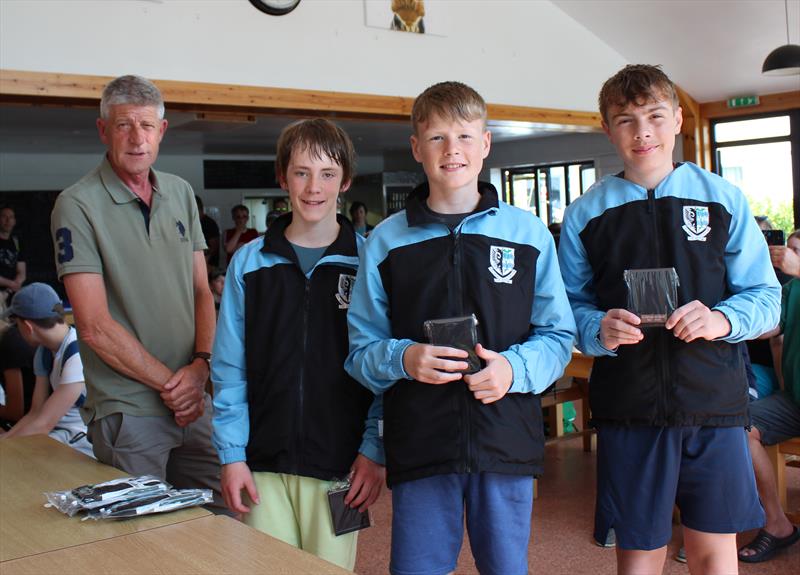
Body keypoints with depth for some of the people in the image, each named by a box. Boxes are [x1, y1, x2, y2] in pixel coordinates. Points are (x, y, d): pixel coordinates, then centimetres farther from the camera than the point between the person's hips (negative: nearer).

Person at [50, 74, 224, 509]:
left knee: (223, 516, 11)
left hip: (194, 402, 6)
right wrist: (170, 383, -10)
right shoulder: (77, 206, -9)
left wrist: (201, 364, -5)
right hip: (127, 410, -5)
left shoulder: (181, 194, 10)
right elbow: (96, 327, -14)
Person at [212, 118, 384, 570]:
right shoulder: (249, 262, 3)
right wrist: (232, 455, -1)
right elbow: (229, 369, 4)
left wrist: (375, 452, -7)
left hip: (341, 466, -1)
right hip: (263, 467, 2)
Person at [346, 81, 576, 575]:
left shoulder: (528, 232, 5)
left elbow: (559, 335, 6)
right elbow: (360, 348, 4)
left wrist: (515, 367, -13)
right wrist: (403, 358, -16)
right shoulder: (387, 240, 4)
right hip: (420, 446, 0)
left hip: (508, 441, 1)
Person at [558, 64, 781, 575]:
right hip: (629, 408, 0)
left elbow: (766, 296, 5)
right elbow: (570, 305, 5)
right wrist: (599, 329, -17)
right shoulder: (586, 214, 5)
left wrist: (724, 318, -15)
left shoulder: (723, 198, 5)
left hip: (714, 401, 1)